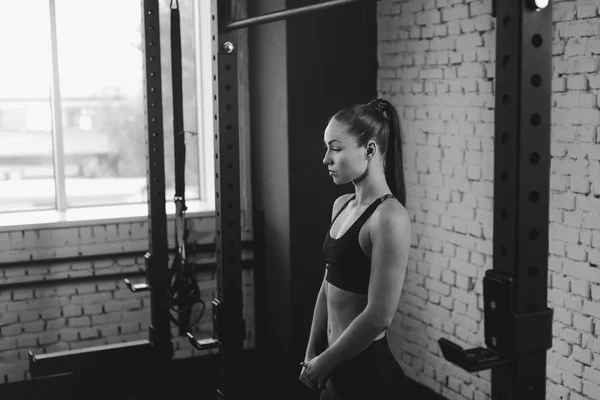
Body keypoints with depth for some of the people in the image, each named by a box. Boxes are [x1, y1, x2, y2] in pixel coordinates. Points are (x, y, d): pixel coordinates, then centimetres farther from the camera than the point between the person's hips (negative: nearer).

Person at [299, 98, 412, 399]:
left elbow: (379, 316, -21)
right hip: (338, 370, 7)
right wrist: (311, 354, 9)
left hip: (369, 374, -7)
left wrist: (323, 363, -11)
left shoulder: (389, 217, -19)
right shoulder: (342, 205, 6)